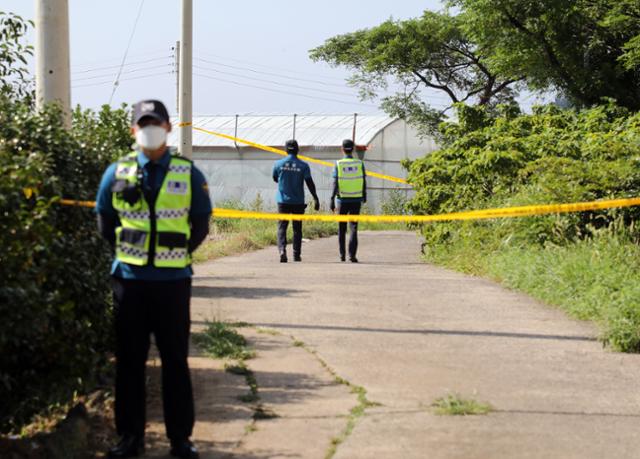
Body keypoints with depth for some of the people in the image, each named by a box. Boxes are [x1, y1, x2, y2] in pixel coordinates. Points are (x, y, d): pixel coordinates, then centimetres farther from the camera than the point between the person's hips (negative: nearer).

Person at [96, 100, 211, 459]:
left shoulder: (189, 174, 0)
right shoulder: (117, 173, 3)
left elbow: (201, 224, 7)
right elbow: (105, 222, 12)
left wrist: (176, 256, 3)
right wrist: (129, 254, 7)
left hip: (173, 281, -1)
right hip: (129, 280, 1)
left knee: (175, 359, 4)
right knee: (129, 360, 6)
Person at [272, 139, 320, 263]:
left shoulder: (278, 164, 0)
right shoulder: (303, 166, -5)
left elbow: (275, 179, 15)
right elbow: (310, 183, -9)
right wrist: (315, 199, -7)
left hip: (283, 201, 0)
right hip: (298, 202, 0)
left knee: (282, 227, 0)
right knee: (297, 229, 9)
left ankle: (282, 249, -22)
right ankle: (296, 255, 11)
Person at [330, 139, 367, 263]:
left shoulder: (338, 164, -5)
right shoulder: (359, 164, -1)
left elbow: (335, 183, -9)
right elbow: (364, 182, 3)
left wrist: (332, 199, -7)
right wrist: (364, 196, 18)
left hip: (342, 199, 0)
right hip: (356, 200, 0)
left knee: (342, 228, 13)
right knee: (353, 228, -1)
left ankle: (342, 255, 18)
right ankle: (352, 255, -11)